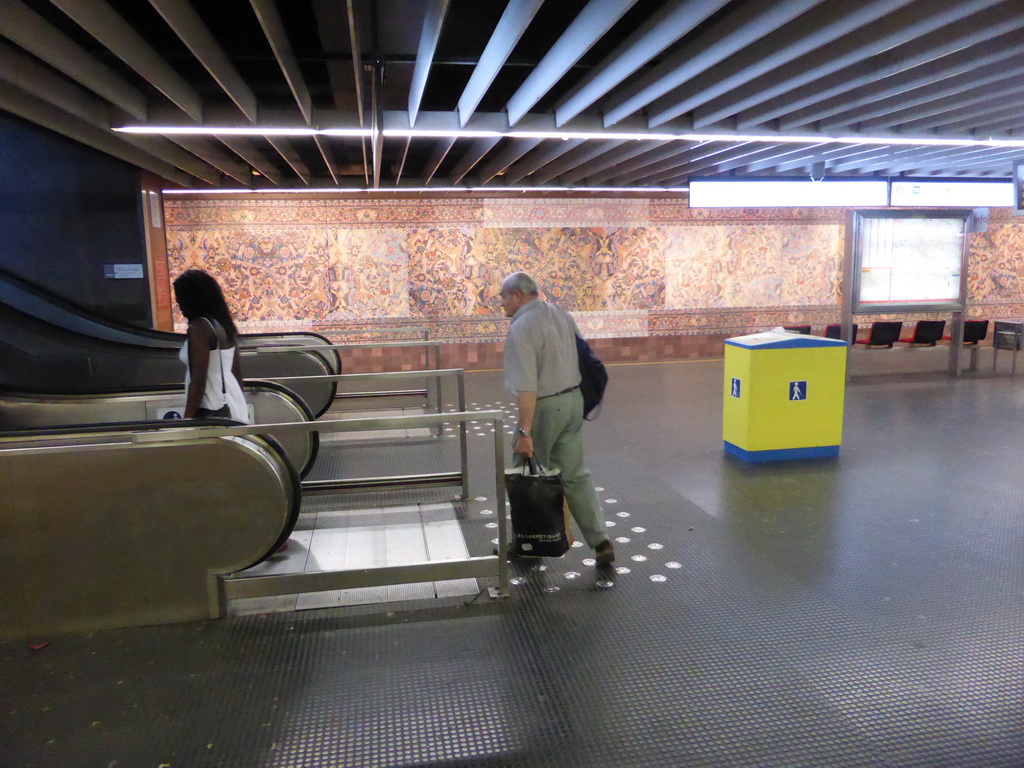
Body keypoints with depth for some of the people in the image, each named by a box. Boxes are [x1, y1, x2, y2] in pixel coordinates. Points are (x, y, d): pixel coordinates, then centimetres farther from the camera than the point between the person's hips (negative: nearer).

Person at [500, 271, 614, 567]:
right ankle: (600, 541, 10)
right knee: (575, 475, 14)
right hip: (574, 399, 8)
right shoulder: (561, 314, 8)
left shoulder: (521, 328, -18)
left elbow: (527, 386, -25)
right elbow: (583, 358, 13)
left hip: (544, 408, -8)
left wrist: (525, 432, -26)